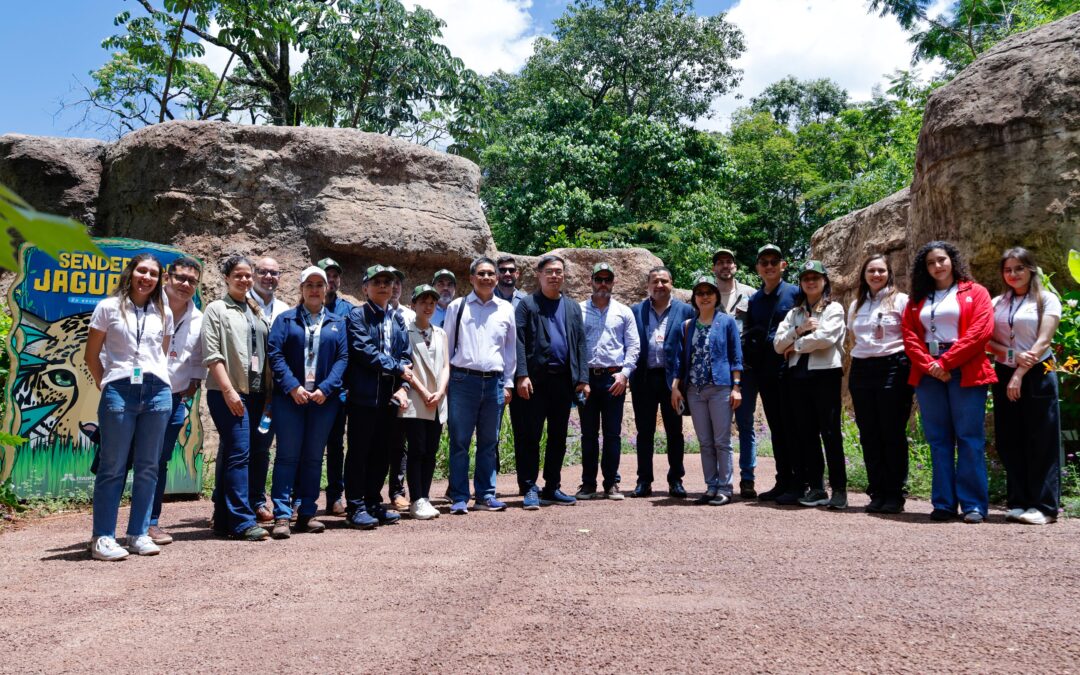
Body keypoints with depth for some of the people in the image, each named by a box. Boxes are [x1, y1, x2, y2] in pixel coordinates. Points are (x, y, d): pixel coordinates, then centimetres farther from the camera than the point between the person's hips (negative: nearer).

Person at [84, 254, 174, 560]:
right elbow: (92, 355, 7)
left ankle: (138, 534, 14)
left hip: (157, 391, 3)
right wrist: (105, 385, 4)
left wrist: (155, 379, 10)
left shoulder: (163, 313, 14)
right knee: (113, 467, -2)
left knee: (148, 467, 6)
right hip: (119, 390, -3)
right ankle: (102, 537, 5)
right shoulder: (108, 308, 5)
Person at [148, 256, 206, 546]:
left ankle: (151, 522, 20)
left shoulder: (198, 320, 10)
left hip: (175, 399, 4)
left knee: (159, 462, 11)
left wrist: (195, 381, 5)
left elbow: (199, 360, 20)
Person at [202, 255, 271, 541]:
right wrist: (228, 390, -15)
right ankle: (242, 521, -8)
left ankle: (224, 519, 17)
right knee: (238, 453, -11)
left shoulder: (258, 312, 17)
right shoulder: (216, 309, 1)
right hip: (228, 393, -6)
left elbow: (267, 351, 18)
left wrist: (269, 391, 11)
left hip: (256, 392, 6)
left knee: (230, 454, 11)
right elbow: (212, 354, -8)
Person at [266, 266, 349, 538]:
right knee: (287, 456, -3)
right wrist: (293, 387, -14)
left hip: (324, 399, 2)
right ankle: (282, 516, -1)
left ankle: (307, 513, 14)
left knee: (314, 457, 7)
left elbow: (342, 358, 3)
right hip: (289, 397, -2)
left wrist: (325, 388, -10)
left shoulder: (337, 323, 12)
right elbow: (275, 354, -3)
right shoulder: (285, 319, 7)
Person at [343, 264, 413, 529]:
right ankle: (355, 507, 9)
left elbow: (405, 355, 8)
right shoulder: (357, 316, -2)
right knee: (359, 452, 1)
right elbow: (363, 350, -14)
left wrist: (403, 386, -7)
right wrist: (397, 368, -10)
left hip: (390, 396, 6)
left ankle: (373, 503, 22)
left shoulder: (397, 319, 15)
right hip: (364, 395, -5)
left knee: (381, 453, 11)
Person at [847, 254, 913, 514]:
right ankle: (877, 493, 13)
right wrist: (856, 368, 13)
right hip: (861, 370, 5)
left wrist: (910, 370, -9)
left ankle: (894, 495, 6)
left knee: (892, 433, -3)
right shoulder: (857, 305, 16)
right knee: (869, 434, 5)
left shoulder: (900, 300, 1)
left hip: (893, 369, -5)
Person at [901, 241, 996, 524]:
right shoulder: (917, 300, 17)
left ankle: (973, 504, 1)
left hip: (964, 372, -3)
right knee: (938, 439, 4)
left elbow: (980, 332, -6)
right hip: (928, 374, 3)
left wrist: (945, 363, -12)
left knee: (969, 437, -3)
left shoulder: (974, 292, 7)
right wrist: (929, 365, -9)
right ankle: (944, 503, 8)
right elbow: (910, 336, 8)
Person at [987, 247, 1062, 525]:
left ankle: (1044, 506, 3)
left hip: (1037, 375, -4)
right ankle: (1018, 503, 12)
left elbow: (1043, 341, -9)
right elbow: (987, 340, 4)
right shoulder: (997, 302, 12)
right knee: (1010, 442, 5)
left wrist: (1020, 374, -16)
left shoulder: (1047, 300, 0)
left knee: (1041, 442, -2)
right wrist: (1013, 355, -13)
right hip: (1004, 374, 4)